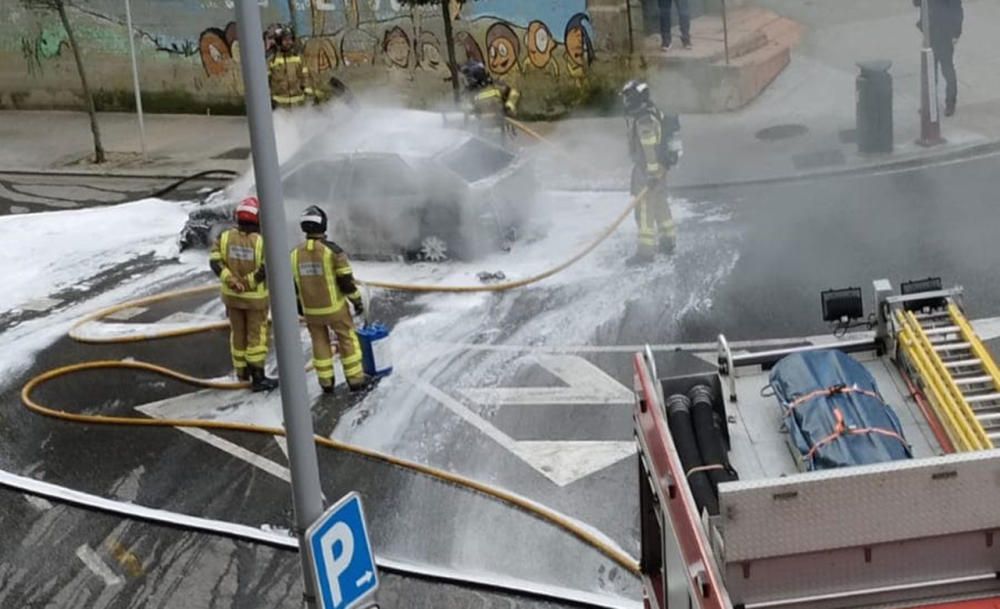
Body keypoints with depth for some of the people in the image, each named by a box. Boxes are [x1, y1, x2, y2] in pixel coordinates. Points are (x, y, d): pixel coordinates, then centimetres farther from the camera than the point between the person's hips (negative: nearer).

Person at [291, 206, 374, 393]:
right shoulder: (332, 250, -17)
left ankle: (326, 382, 20)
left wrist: (301, 308, 17)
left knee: (320, 343, 16)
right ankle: (356, 380, 14)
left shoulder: (296, 253, -3)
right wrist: (357, 301, -1)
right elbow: (346, 279, -14)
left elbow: (293, 285, 5)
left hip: (311, 310, 4)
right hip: (334, 307, -4)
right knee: (347, 340, 10)